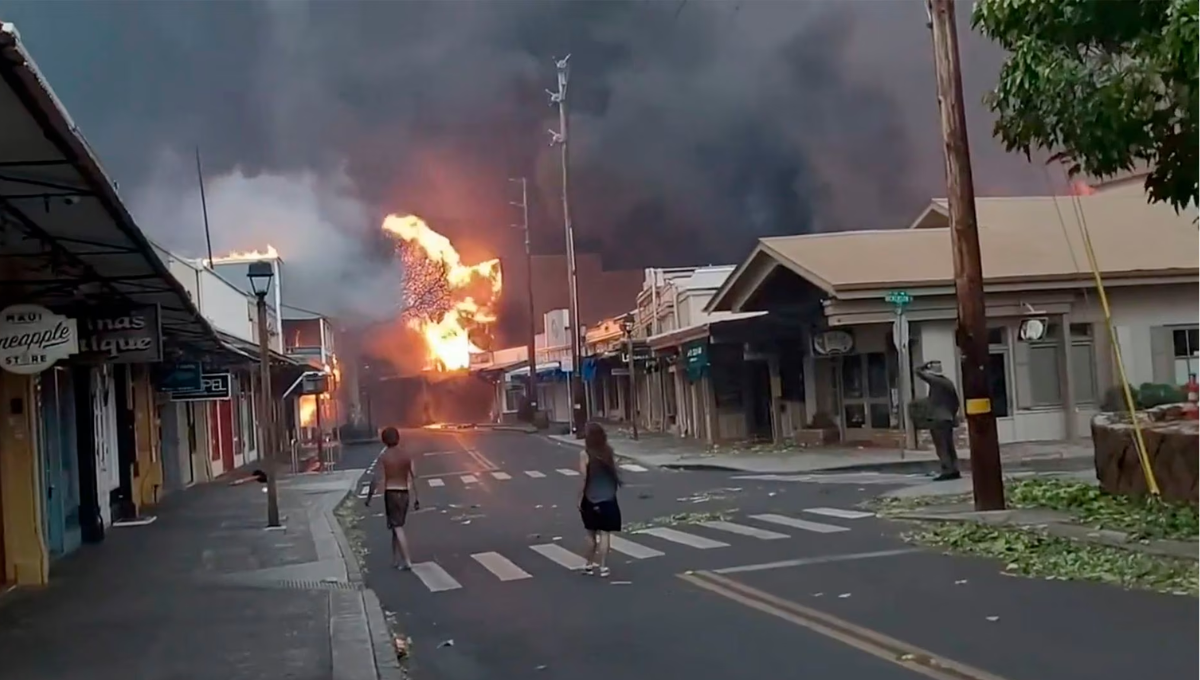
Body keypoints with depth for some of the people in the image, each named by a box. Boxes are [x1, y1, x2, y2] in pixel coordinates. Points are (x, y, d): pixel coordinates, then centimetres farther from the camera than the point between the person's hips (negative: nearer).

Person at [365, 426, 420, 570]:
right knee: (397, 526, 16)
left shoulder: (384, 456, -8)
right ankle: (396, 559, 20)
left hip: (390, 493, -4)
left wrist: (369, 497, 1)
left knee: (397, 527, -5)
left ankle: (407, 561, -11)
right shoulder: (407, 454, 3)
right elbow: (413, 477, 0)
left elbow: (376, 479, -10)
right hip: (404, 492, 4)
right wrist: (416, 497, 4)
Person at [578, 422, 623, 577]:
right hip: (608, 498, 1)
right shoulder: (608, 452, -2)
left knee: (591, 533, 13)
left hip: (591, 499, -1)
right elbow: (615, 473, 4)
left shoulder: (585, 454, -11)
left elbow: (583, 479, -11)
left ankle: (590, 564, 21)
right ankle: (603, 566, 1)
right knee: (604, 533, 3)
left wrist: (579, 499, -4)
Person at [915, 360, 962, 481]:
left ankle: (946, 471, -10)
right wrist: (953, 414, 21)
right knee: (949, 446, 12)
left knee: (941, 447, -7)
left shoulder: (934, 380, -10)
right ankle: (954, 470, 12)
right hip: (948, 418, 8)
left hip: (938, 419, -8)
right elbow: (956, 400, 15)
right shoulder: (949, 382, 12)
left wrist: (926, 364, 8)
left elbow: (918, 372, -5)